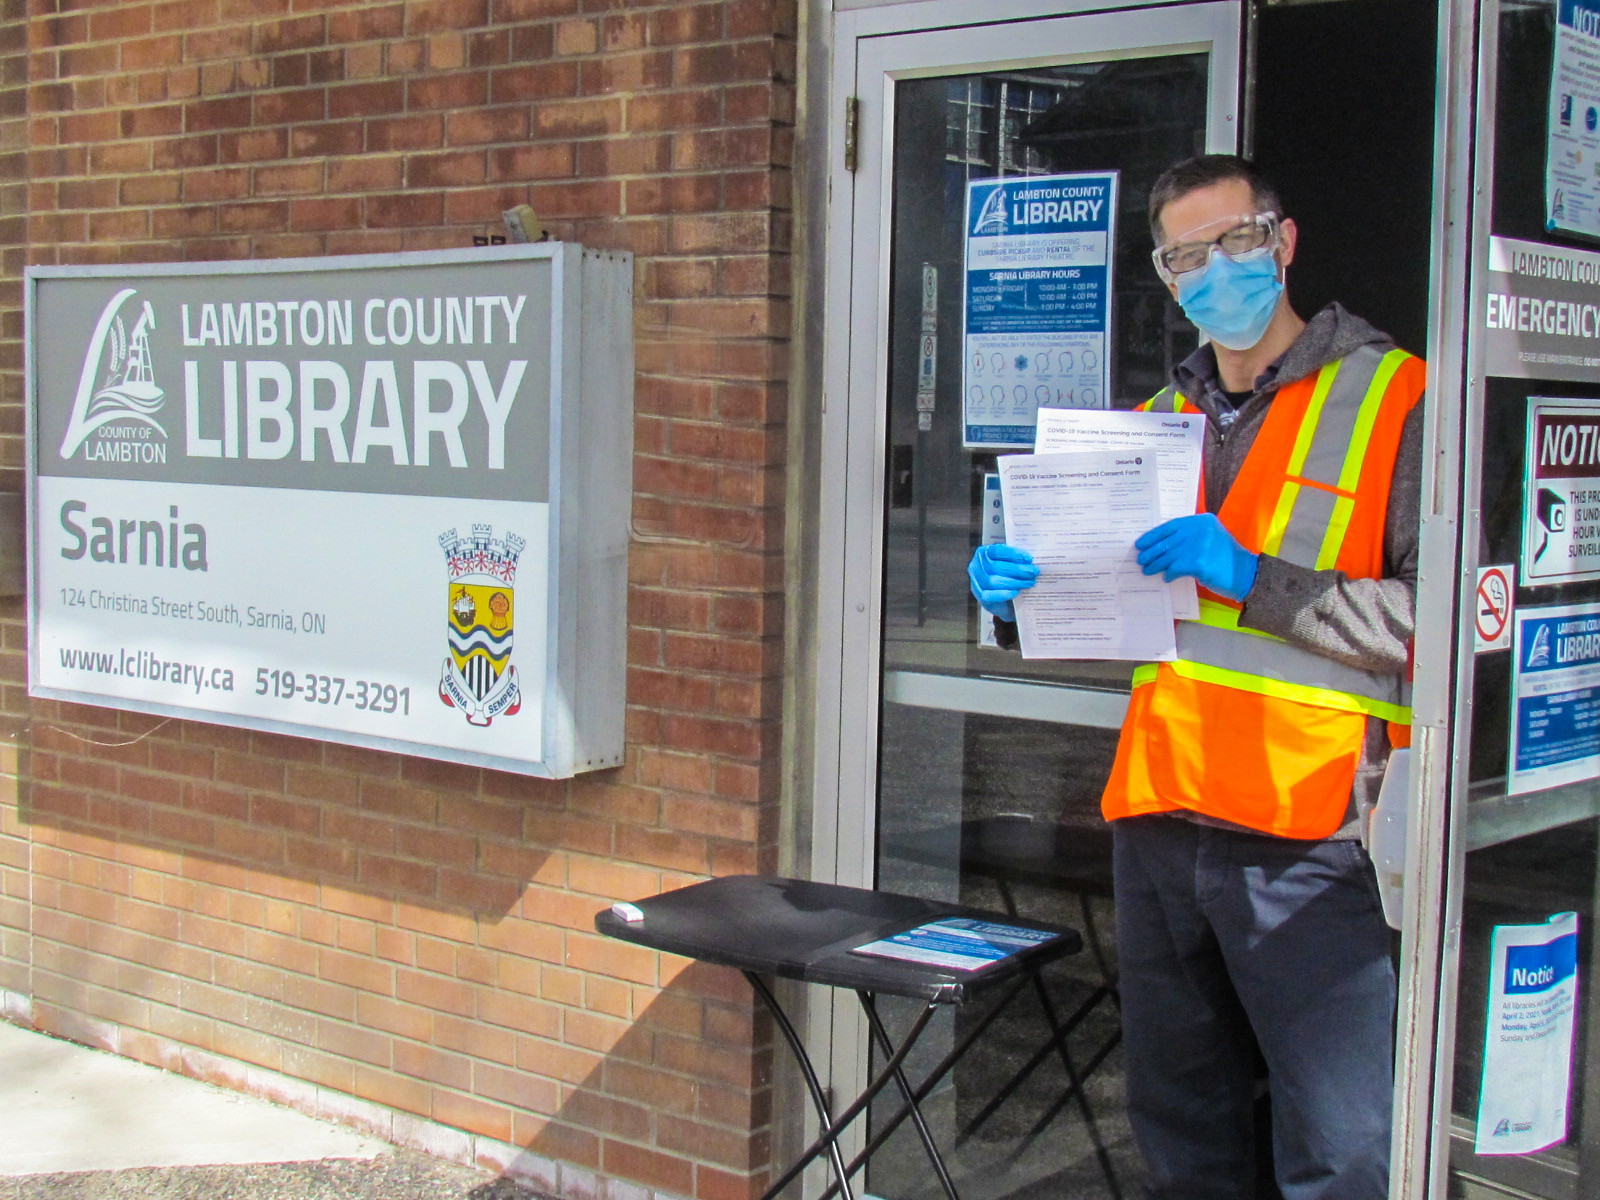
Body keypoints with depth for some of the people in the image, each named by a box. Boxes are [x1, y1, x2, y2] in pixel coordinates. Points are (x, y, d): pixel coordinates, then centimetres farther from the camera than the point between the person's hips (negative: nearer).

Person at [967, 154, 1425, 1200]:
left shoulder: (1392, 398, -1)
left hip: (1307, 840, -6)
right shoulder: (1158, 423, 18)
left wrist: (1251, 579, -19)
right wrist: (1017, 599, 3)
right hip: (1159, 823, 6)